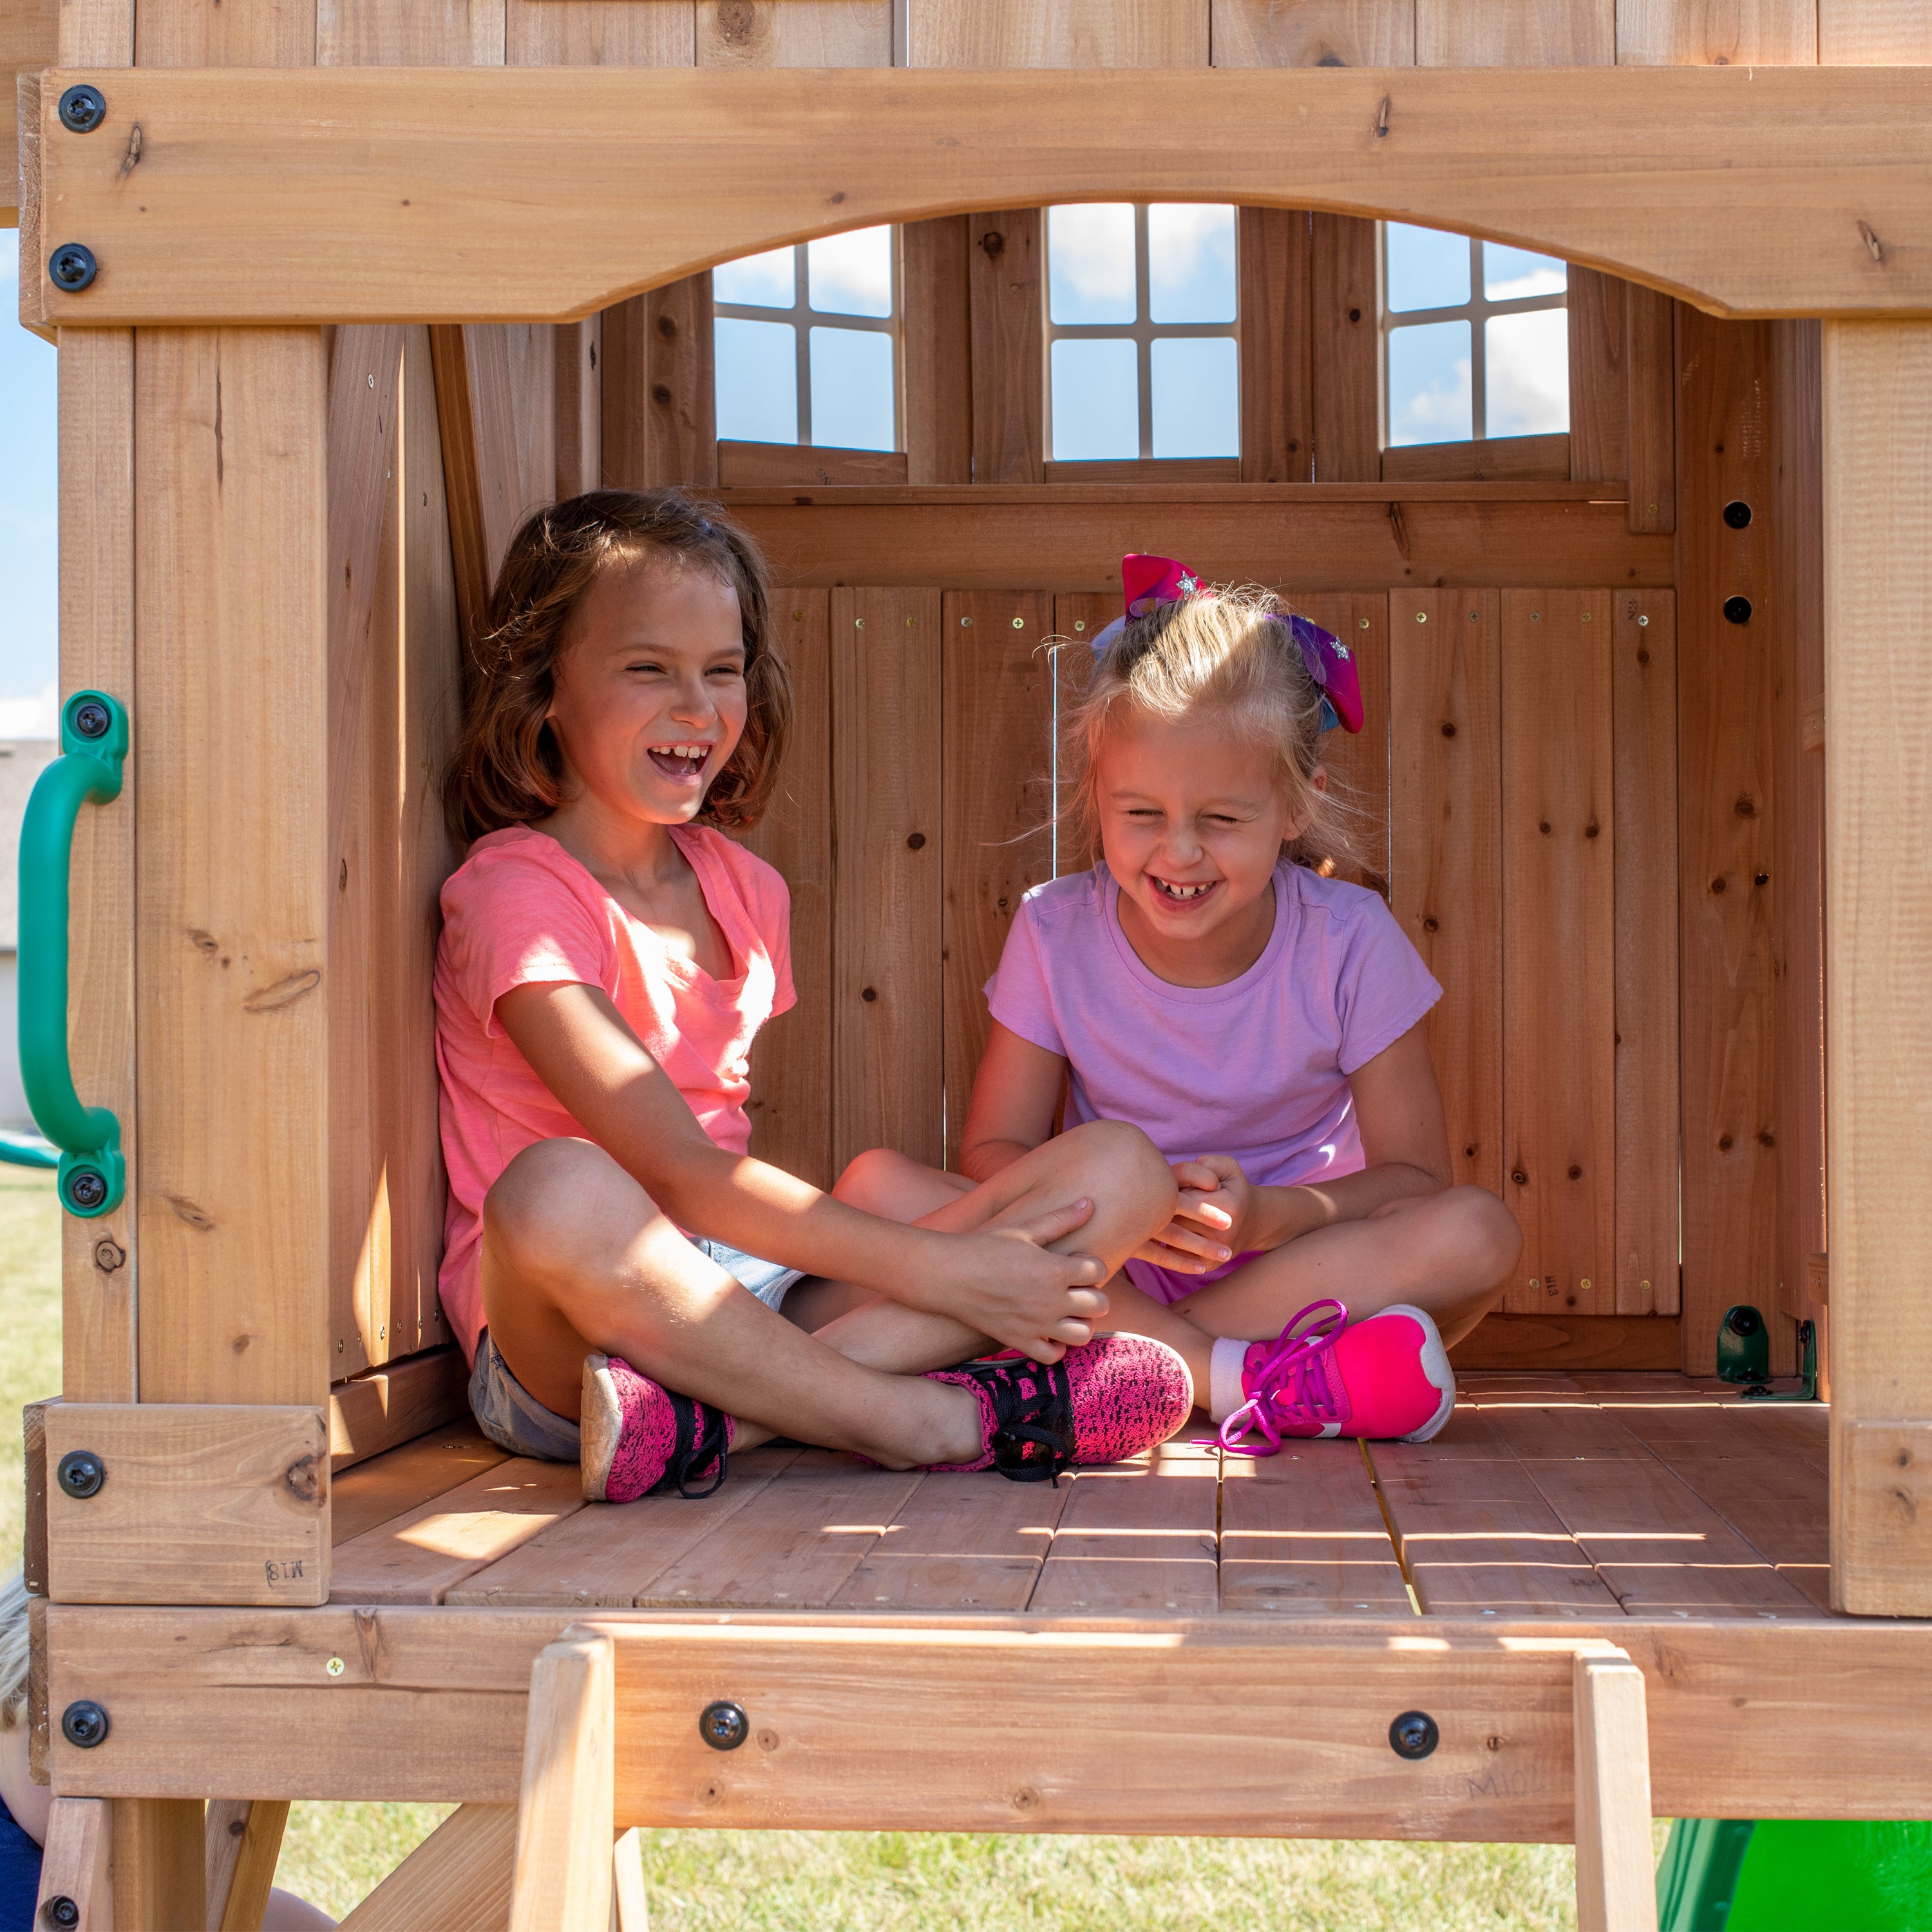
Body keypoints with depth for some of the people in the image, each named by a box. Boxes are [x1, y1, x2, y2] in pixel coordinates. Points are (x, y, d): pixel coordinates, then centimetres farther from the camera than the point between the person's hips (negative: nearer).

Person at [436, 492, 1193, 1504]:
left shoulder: (744, 888, 14)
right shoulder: (515, 889, -10)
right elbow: (677, 1174, -19)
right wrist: (940, 1270, -23)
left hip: (758, 1285, 7)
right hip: (557, 1334, -7)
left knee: (1120, 1166, -8)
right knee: (557, 1189, -42)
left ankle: (718, 1416, -28)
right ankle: (937, 1420, -26)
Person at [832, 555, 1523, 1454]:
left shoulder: (1349, 942, -8)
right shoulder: (1055, 933, -5)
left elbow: (1414, 1176, -8)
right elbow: (995, 1150, -5)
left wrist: (1267, 1215, -28)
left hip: (1300, 1260, 0)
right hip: (1111, 1267, 1)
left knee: (1477, 1234, -31)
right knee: (880, 1186, -23)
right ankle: (1247, 1379, -32)